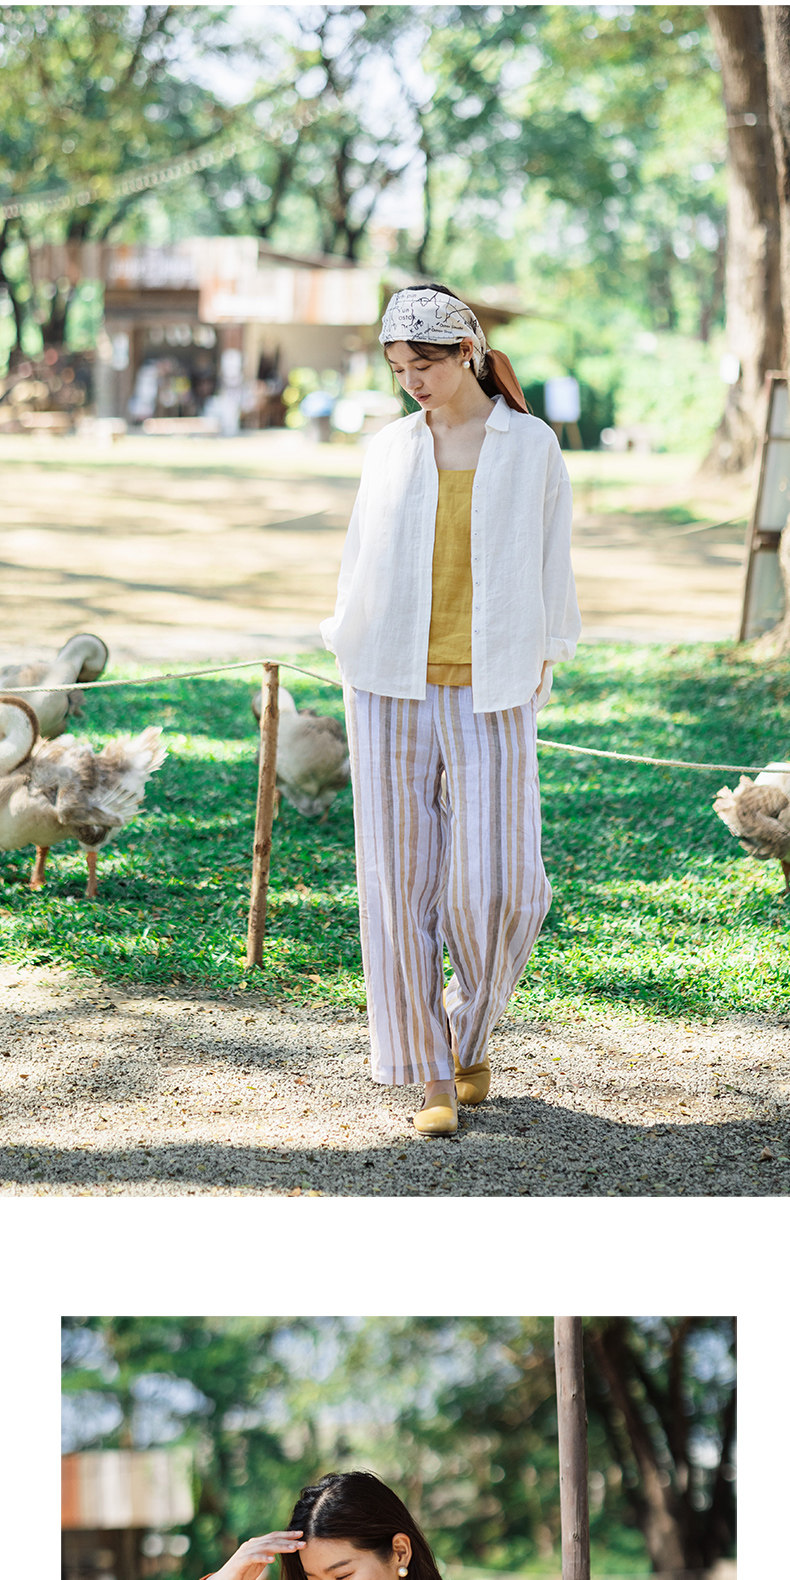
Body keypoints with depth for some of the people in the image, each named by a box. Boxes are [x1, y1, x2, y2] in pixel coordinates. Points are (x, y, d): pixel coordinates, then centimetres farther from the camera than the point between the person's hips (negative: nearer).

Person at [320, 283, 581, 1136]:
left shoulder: (531, 447, 3)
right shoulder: (389, 449, 8)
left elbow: (549, 563, 6)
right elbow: (360, 562, 13)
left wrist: (537, 667, 1)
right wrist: (352, 665, 6)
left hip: (488, 695, -2)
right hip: (393, 690, 2)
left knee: (495, 885, -6)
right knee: (403, 881, -1)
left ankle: (471, 1031, 23)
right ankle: (432, 1076, 6)